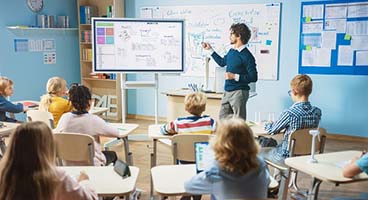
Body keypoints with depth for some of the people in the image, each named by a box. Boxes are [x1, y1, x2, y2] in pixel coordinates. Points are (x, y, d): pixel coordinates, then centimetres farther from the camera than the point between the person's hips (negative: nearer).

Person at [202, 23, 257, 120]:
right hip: (227, 91, 8)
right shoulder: (231, 51, 9)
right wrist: (210, 49, 28)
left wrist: (235, 76, -21)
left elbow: (253, 77, -16)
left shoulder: (246, 56, -15)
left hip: (239, 92, -8)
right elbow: (222, 62, 29)